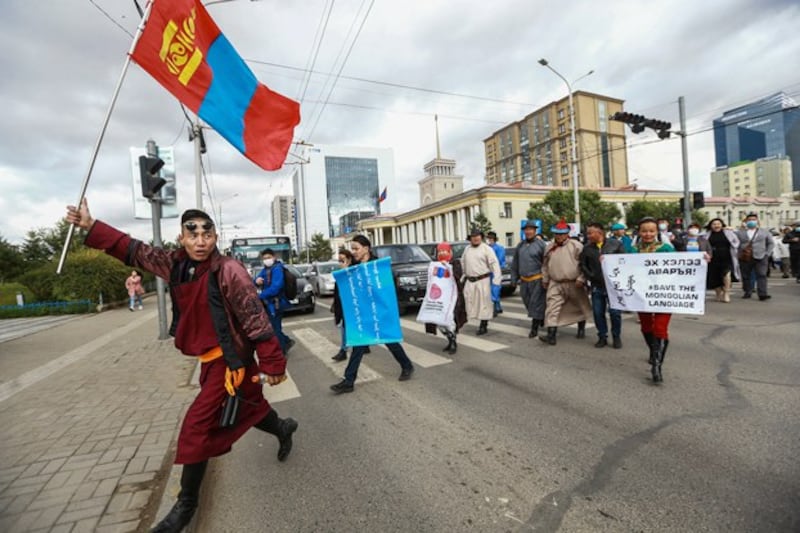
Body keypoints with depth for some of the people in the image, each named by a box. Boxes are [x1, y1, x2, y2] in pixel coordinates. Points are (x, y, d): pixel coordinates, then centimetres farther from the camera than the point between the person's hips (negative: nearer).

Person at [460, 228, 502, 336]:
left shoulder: (486, 248, -5)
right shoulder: (467, 249, 13)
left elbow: (494, 263, -12)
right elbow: (463, 263, 21)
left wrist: (497, 278, -20)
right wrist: (462, 275, 17)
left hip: (483, 280, -5)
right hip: (470, 281, 5)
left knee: (484, 302, 0)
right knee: (470, 302, 7)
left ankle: (483, 326, 10)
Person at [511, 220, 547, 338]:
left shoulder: (541, 244, -6)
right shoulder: (520, 245, 10)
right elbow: (515, 263, 14)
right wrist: (515, 278, 12)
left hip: (537, 280, -6)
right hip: (524, 280, 6)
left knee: (536, 304, -2)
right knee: (528, 303, 14)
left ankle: (534, 328, 6)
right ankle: (541, 319, 36)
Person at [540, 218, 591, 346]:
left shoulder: (576, 245, -8)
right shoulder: (550, 247, 6)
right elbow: (545, 265, 15)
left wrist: (581, 279, -15)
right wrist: (545, 280, 14)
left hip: (574, 284, -2)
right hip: (555, 284, 3)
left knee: (579, 307, 16)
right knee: (552, 309, -8)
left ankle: (581, 329, 37)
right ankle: (551, 335, -8)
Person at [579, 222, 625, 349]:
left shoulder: (616, 244, -3)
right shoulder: (587, 248, 5)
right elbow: (583, 265, 10)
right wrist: (591, 277, 1)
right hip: (597, 286, 3)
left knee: (615, 312, 0)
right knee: (598, 312, 7)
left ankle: (616, 337, 20)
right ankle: (602, 337, 22)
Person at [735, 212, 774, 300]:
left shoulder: (764, 232, 12)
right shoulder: (740, 233, 8)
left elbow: (771, 243, 14)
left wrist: (767, 254, 3)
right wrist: (738, 254, -4)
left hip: (760, 258, 0)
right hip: (745, 258, 0)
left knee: (761, 275, -8)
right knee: (746, 276, 6)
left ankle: (763, 294, -12)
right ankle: (747, 292, 17)